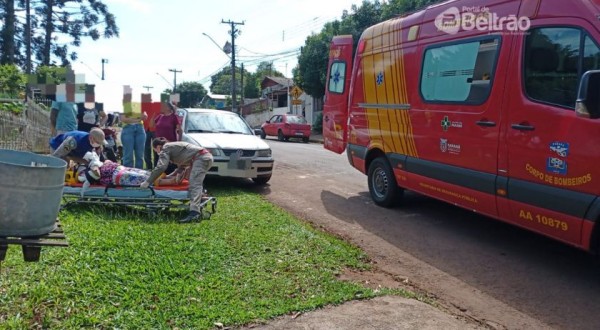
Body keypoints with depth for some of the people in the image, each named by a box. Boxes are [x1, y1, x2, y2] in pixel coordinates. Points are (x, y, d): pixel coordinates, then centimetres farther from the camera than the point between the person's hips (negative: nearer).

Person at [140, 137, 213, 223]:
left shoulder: (165, 149, 2)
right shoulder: (173, 146, 30)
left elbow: (161, 167, -13)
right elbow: (182, 166, 34)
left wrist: (148, 182, -10)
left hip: (201, 158, -10)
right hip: (207, 156, 10)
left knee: (195, 184, -21)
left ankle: (194, 212, -36)